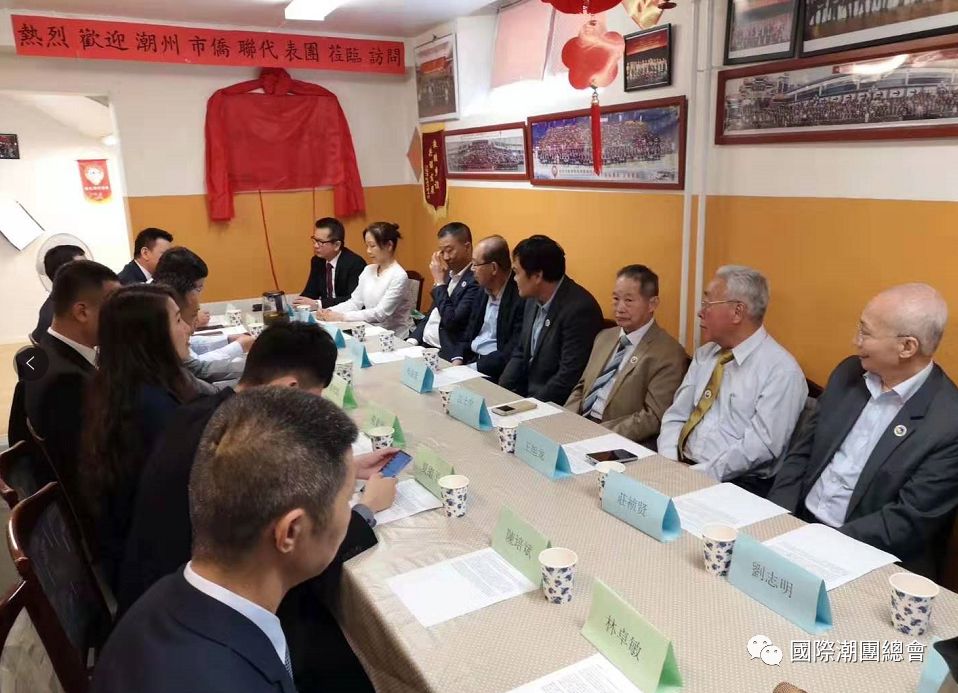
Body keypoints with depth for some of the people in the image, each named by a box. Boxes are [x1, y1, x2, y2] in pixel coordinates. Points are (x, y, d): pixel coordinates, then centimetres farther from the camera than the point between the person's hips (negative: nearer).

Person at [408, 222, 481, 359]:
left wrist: (440, 282, -12)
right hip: (423, 343, 8)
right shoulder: (449, 274, 13)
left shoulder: (475, 280, -15)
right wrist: (413, 340, 3)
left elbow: (451, 322, -21)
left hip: (444, 352, -8)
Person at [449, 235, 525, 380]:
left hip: (495, 374, -7)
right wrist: (457, 360, -3)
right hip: (470, 361, 7)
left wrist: (472, 368, -20)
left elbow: (513, 354, -20)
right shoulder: (484, 292, 9)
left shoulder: (521, 298, -17)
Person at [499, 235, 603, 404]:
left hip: (552, 406, -7)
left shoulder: (580, 310, -20)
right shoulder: (534, 300, 5)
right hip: (524, 393, 7)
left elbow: (569, 377, -21)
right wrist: (500, 393, 0)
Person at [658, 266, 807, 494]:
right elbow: (675, 416, 10)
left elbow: (761, 445, -16)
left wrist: (699, 475, -19)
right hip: (681, 468, 6)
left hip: (738, 484, -5)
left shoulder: (781, 370, -9)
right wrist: (669, 464, -7)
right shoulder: (704, 355, 11)